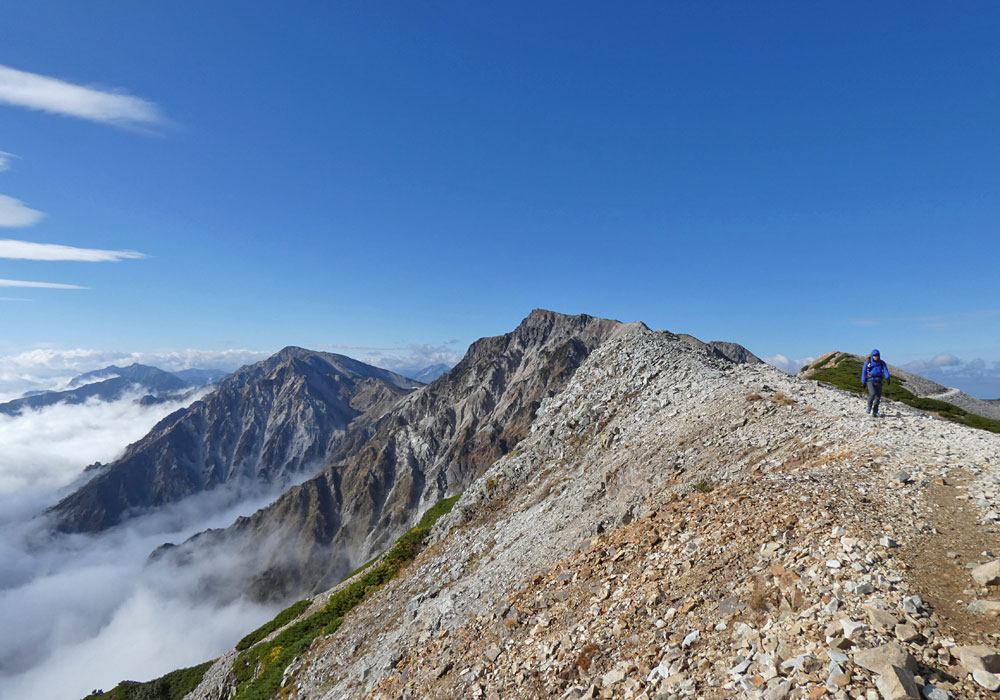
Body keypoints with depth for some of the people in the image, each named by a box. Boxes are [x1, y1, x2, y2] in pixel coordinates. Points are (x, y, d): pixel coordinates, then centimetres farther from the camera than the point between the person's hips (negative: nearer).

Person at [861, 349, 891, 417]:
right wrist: (863, 382, -1)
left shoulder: (882, 363, 5)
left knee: (877, 397, 1)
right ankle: (869, 406, 0)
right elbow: (864, 372, 2)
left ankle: (874, 413, 10)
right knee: (872, 394, -24)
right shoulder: (867, 363, 0)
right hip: (870, 381, -3)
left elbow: (885, 370, -10)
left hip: (878, 382, 3)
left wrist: (888, 378, -28)